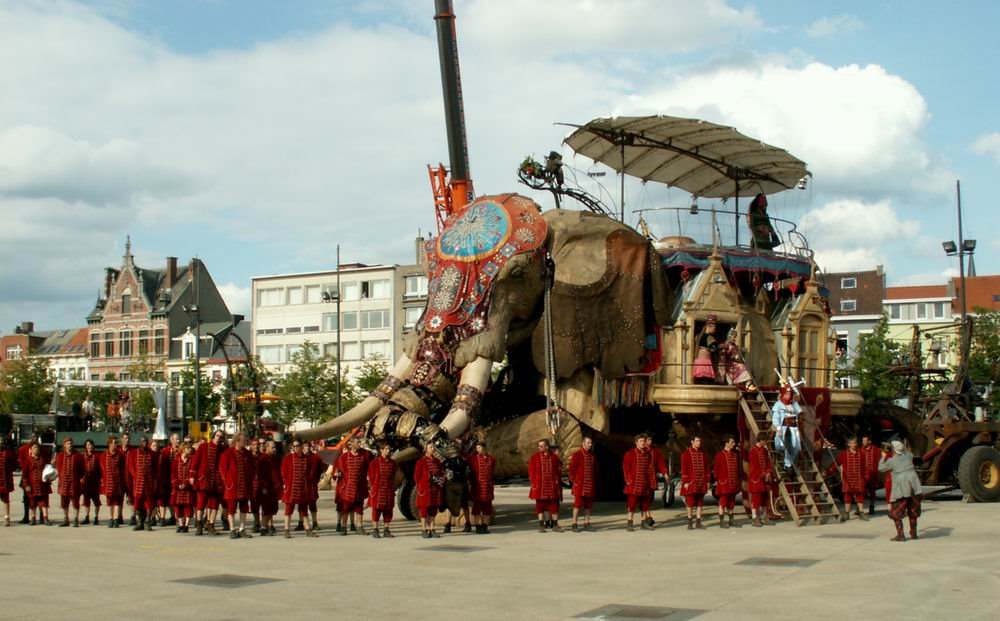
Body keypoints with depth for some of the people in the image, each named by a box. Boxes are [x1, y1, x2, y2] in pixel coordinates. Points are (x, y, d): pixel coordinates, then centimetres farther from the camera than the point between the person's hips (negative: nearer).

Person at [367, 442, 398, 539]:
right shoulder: (375, 462, -4)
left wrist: (393, 488, 7)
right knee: (377, 509, -1)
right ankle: (375, 530, 5)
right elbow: (371, 476, 0)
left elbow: (393, 477, 13)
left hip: (389, 490, 4)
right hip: (378, 490, -4)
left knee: (388, 509, 5)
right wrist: (373, 488, -3)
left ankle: (386, 530, 12)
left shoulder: (392, 463, 7)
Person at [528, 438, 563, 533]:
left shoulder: (555, 457, 4)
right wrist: (534, 483, -6)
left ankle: (555, 525, 11)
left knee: (554, 505, 4)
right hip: (540, 486, -1)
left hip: (552, 486, 1)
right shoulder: (535, 457, 1)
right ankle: (541, 526, 8)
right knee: (540, 505, 3)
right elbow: (531, 472, 1)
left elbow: (559, 470, 10)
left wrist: (557, 480, -2)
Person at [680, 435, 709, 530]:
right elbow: (684, 468, -7)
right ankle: (690, 523, 4)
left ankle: (698, 522, 10)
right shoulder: (686, 453, -4)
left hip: (701, 483, 4)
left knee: (700, 503, 5)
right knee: (690, 503, -2)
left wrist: (707, 481, 7)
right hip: (691, 482, -4)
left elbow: (706, 468, 12)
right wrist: (685, 482, -12)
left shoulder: (703, 454, 10)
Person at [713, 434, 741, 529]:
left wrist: (739, 480, 12)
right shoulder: (720, 455, -8)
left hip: (733, 483, 6)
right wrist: (717, 480, -8)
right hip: (724, 483, -6)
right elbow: (715, 469, -6)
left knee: (732, 502, 12)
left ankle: (731, 520, 19)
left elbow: (738, 468, 16)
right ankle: (722, 522, 0)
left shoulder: (736, 454, 11)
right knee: (723, 502, -3)